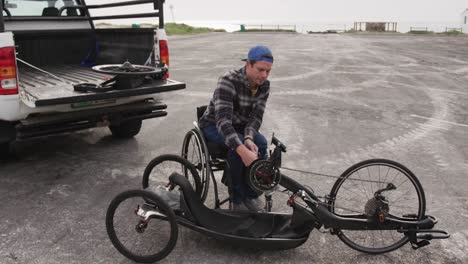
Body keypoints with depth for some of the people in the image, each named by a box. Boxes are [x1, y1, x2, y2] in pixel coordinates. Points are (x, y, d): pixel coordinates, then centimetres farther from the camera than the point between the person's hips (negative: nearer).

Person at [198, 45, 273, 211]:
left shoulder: (264, 86, -11)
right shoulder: (228, 81, -31)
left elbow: (256, 117, -13)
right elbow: (223, 120, -41)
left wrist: (249, 138, -35)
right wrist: (243, 150, -53)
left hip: (239, 126, 5)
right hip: (214, 125, -5)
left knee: (261, 143, -25)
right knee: (237, 146, -34)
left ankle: (251, 195, -8)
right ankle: (237, 198, -15)